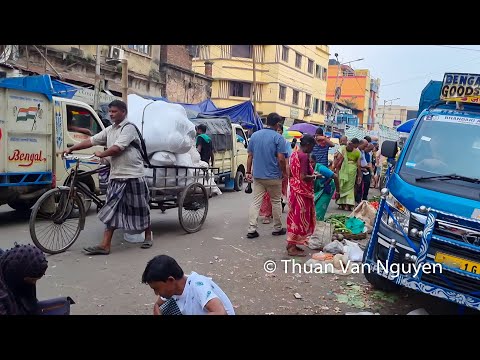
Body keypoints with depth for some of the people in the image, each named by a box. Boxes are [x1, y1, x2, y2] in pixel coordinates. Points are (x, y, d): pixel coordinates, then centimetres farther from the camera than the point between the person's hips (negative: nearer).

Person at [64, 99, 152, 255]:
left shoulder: (129, 128, -11)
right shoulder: (109, 130, 15)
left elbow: (117, 148, -18)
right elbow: (91, 141, 14)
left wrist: (101, 154, -3)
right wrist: (71, 149, 9)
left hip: (133, 176, -7)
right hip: (115, 176, 7)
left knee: (140, 208, 6)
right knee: (111, 210, 3)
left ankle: (148, 236, 25)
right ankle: (105, 245, 4)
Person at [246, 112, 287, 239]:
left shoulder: (254, 135, 6)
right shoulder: (278, 137, -9)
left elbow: (250, 156, 7)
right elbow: (281, 158, -14)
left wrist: (248, 172, 12)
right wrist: (284, 172, 0)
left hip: (257, 175, 4)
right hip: (273, 176, -4)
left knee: (256, 202, 4)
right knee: (276, 202, 12)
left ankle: (252, 229, -1)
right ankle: (277, 228, 22)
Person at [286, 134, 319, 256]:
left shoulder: (294, 154, 9)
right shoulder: (304, 156, -18)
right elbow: (303, 177, -24)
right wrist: (315, 176, -7)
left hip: (294, 189, 9)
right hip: (302, 191, -9)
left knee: (294, 216, 15)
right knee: (300, 217, -2)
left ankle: (291, 243, 23)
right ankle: (293, 247, 4)